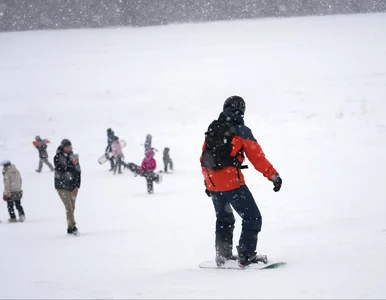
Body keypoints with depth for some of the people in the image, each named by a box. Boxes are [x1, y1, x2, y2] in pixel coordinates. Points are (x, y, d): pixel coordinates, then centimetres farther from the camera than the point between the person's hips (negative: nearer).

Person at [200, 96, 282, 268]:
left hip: (213, 183, 7)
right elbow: (257, 157, -10)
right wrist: (273, 176, -5)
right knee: (252, 218, 0)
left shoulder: (212, 130, 11)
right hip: (231, 182, -7)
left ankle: (223, 256, 27)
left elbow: (204, 158, 17)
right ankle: (246, 256, -10)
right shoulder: (241, 131, -7)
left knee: (224, 219, 24)